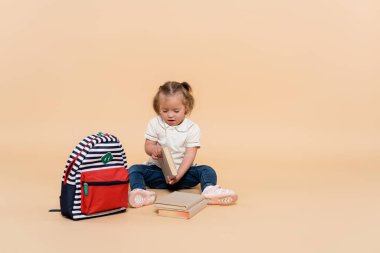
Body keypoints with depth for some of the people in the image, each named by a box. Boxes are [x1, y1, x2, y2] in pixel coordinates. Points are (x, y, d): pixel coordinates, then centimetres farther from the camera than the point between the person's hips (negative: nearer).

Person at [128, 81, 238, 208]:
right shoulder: (154, 124, 1)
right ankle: (139, 191, -51)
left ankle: (209, 190, -50)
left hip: (182, 170, -1)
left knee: (207, 171, -22)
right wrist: (153, 149, -27)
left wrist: (179, 174, -26)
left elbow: (189, 155, -11)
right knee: (134, 169, -24)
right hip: (157, 169, 1)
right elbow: (148, 146, 0)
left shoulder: (192, 128, -4)